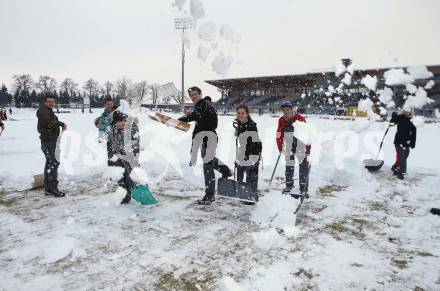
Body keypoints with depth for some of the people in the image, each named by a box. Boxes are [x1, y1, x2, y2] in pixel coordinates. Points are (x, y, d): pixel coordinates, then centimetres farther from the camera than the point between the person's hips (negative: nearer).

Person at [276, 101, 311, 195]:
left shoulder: (300, 118, -14)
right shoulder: (281, 120, -1)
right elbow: (279, 134, 9)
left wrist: (308, 148, -14)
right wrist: (280, 147, 6)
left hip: (301, 145, -4)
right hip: (289, 147, 4)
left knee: (304, 165, -6)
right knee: (289, 165, 12)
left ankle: (303, 187, 0)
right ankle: (289, 185, 26)